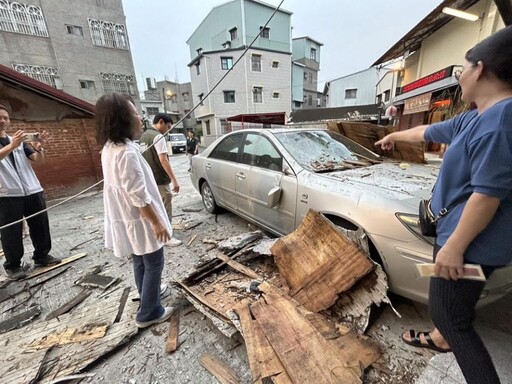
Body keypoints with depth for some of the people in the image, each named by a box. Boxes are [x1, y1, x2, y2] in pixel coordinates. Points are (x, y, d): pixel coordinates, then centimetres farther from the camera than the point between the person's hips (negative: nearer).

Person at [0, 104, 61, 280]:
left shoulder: (19, 141, 15)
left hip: (32, 191, 4)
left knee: (40, 225, 8)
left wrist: (39, 146, -15)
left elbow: (38, 159, 4)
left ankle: (41, 256, 22)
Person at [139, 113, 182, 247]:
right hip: (160, 180, -9)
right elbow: (163, 160, -23)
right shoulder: (157, 136, -16)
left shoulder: (144, 136, 13)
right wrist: (174, 180, -24)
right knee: (166, 209, 0)